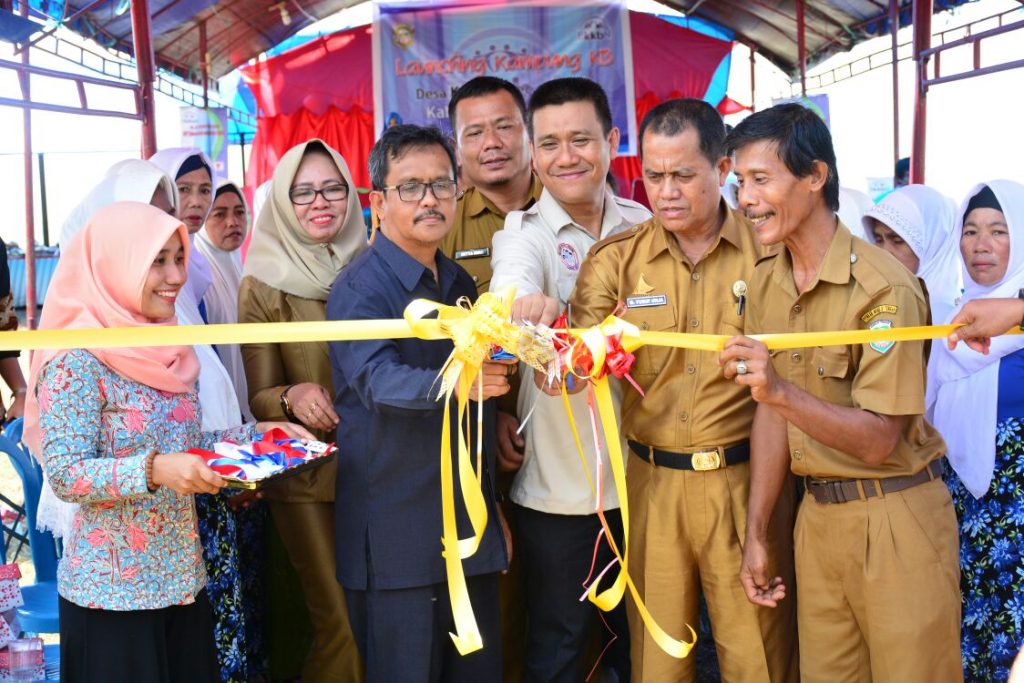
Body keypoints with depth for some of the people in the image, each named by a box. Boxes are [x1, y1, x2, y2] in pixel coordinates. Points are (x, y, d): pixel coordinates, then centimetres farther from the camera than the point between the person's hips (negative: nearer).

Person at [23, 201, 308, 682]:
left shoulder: (166, 349, 7)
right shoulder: (77, 361, -15)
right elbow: (64, 474, -19)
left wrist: (256, 435, 2)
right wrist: (153, 470, -32)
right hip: (112, 590, -7)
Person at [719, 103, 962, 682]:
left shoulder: (883, 286, -18)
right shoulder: (765, 282, 3)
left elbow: (879, 441, -21)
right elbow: (773, 414, 7)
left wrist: (782, 390, -34)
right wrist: (757, 533, 7)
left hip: (895, 519, -6)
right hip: (818, 514, 6)